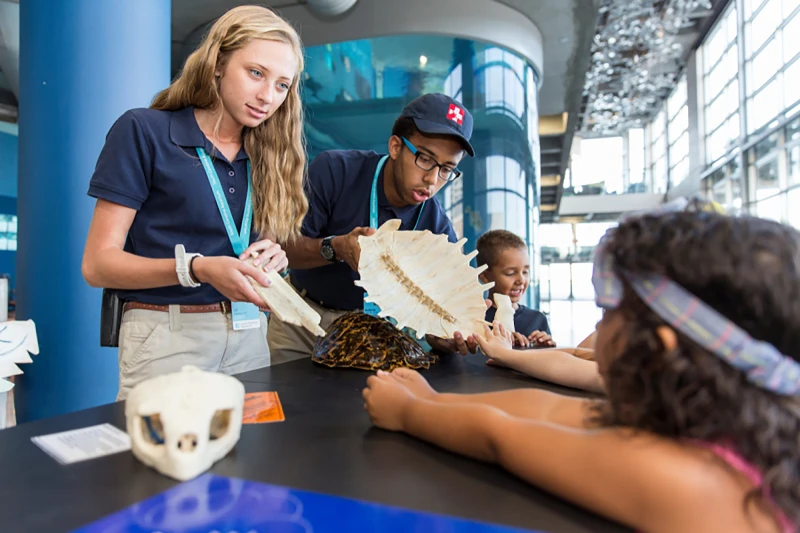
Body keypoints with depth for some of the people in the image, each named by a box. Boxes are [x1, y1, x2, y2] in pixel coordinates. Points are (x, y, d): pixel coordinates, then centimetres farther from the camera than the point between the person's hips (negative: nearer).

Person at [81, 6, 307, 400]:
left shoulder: (266, 156, 10)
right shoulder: (144, 131, -4)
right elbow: (98, 264, -7)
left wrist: (271, 261, -9)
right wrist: (195, 269, -23)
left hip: (249, 336, 4)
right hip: (168, 337, -4)